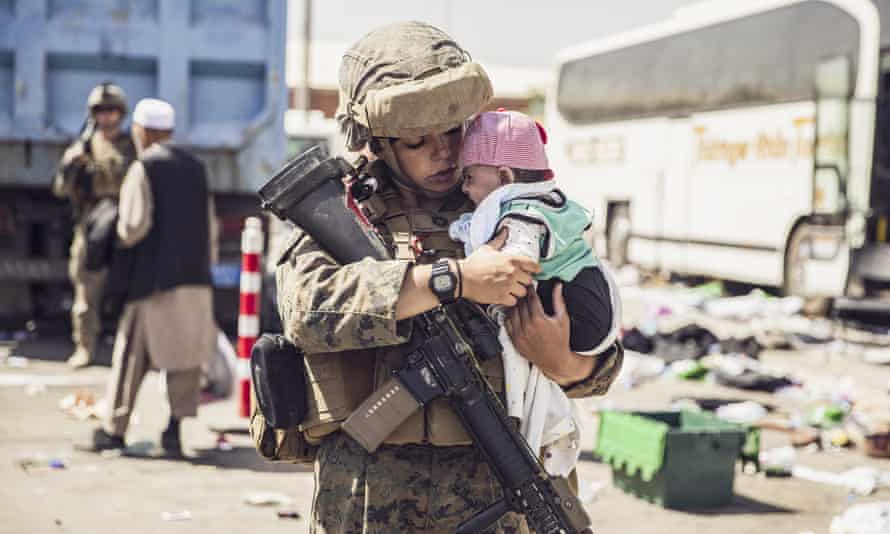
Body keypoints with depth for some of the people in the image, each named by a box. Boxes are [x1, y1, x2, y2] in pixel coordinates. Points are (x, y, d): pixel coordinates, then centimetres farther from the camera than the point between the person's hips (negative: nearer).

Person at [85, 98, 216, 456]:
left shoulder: (143, 168, -8)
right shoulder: (196, 168, 11)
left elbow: (135, 225, -17)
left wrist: (118, 235, 4)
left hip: (153, 277, -5)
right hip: (196, 277, 5)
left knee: (131, 356, 7)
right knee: (185, 355, 6)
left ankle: (114, 429, 16)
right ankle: (175, 428, 0)